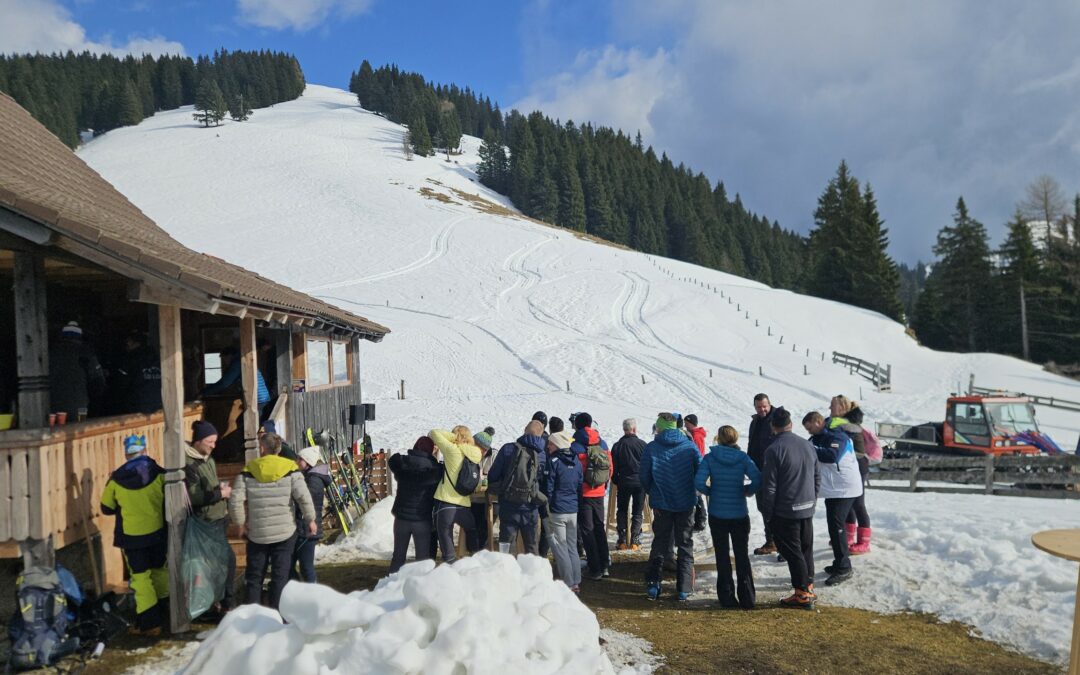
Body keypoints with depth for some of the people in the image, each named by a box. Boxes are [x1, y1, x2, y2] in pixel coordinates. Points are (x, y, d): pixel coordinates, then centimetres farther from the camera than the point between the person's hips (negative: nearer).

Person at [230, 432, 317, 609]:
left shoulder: (249, 470, -4)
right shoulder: (290, 468, -6)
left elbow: (236, 501, -8)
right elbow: (304, 497, -12)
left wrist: (240, 523, 7)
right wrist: (310, 519, 1)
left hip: (256, 533, 1)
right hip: (285, 531, -1)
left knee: (254, 574, 14)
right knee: (280, 574, 6)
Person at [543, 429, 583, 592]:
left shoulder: (553, 461, -12)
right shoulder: (576, 461, 8)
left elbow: (548, 487, -12)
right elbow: (580, 485, 12)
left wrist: (546, 506, -2)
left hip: (557, 511, -7)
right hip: (573, 511, 7)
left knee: (560, 547, 0)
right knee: (572, 546, 14)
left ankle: (568, 583, 0)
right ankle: (576, 582, 16)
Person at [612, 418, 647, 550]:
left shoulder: (617, 445, -3)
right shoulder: (642, 444, -6)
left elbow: (613, 467, 1)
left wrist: (615, 481, 14)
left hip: (623, 482, 1)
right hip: (640, 482, -1)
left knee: (622, 511, 12)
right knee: (637, 512, 7)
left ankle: (622, 540, 9)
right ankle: (635, 541, 3)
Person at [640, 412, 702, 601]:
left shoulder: (651, 448, -8)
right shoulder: (690, 446, -5)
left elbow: (644, 476, -5)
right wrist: (693, 493, 12)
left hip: (662, 503, 0)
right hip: (686, 504, 0)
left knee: (660, 543, 14)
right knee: (685, 545, 11)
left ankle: (653, 584, 10)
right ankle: (684, 589, 9)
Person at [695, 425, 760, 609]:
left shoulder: (710, 458, -7)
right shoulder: (743, 458, -5)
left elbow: (699, 482, -18)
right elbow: (758, 480, -17)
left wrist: (711, 492, 1)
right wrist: (747, 490, 3)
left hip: (717, 514, -1)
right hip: (740, 514, 1)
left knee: (722, 556, 10)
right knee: (742, 555, 11)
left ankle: (727, 598, 12)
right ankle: (747, 598, 12)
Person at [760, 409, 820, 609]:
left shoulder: (774, 449, -16)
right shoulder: (807, 445, 6)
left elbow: (769, 486, -16)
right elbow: (817, 477, 14)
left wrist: (767, 514, -7)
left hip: (785, 512, -7)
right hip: (807, 509, 7)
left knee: (793, 552, 2)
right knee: (806, 550, 17)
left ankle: (802, 594, 7)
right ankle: (809, 588, 26)